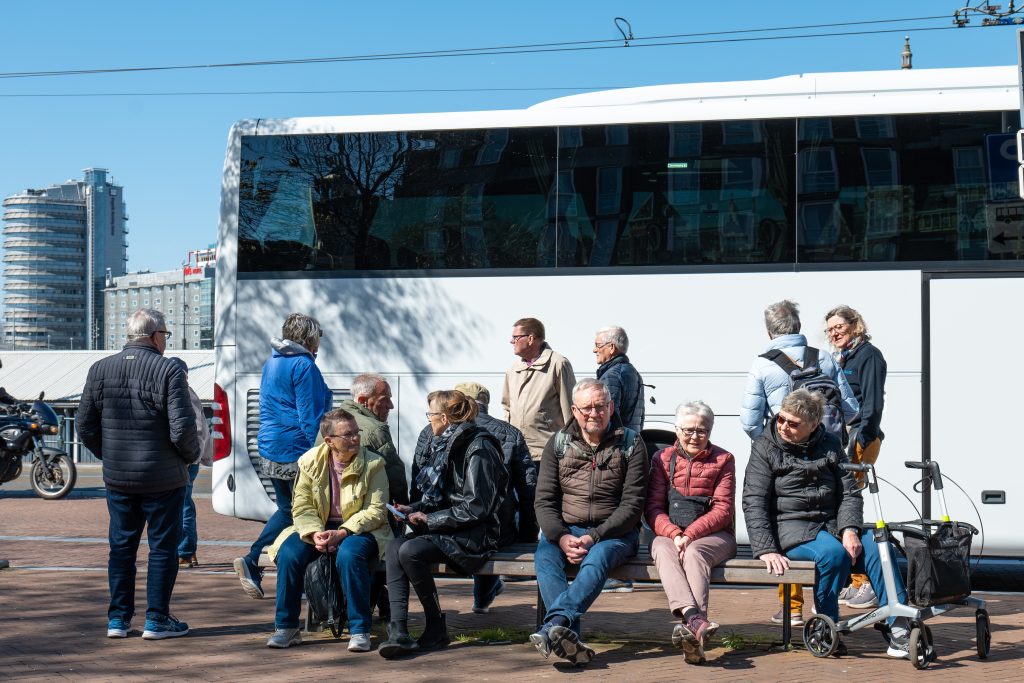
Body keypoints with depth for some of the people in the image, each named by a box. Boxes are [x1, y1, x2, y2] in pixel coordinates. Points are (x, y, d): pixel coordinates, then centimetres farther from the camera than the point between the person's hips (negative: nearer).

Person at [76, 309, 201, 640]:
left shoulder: (100, 370, 2)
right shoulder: (168, 371, -13)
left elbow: (84, 425, 5)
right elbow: (182, 429, -18)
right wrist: (191, 456, 1)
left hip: (117, 477, 4)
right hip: (163, 478, -4)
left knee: (121, 547, 14)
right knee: (163, 548, 6)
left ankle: (118, 619, 17)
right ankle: (157, 620, 10)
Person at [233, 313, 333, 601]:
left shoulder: (271, 363, 16)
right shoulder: (304, 365, -12)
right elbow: (310, 415, -16)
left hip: (269, 448, 9)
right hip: (297, 450, -9)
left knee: (286, 508, 17)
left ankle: (252, 560, 4)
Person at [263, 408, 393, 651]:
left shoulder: (373, 464, -8)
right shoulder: (310, 461, 0)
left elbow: (376, 510, -13)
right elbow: (301, 506, -1)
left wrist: (341, 533, -24)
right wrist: (315, 533, -21)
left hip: (359, 530, -3)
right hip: (318, 528, 3)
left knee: (349, 554, -36)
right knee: (288, 553, -24)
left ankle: (359, 631, -25)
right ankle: (286, 628, -10)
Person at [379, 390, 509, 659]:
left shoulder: (478, 449, -13)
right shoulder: (445, 445, 15)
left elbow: (476, 508, -18)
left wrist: (430, 520, -14)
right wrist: (413, 509, 6)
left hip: (477, 535, -8)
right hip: (448, 528, 8)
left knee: (410, 551, -28)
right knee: (394, 547, -18)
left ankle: (437, 627, -13)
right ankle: (398, 631, -28)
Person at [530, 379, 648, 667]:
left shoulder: (630, 444, 1)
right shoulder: (558, 443, 8)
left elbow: (632, 505, -6)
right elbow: (544, 500, 3)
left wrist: (594, 536, -19)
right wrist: (561, 537, -17)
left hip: (614, 532, -2)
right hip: (565, 528, 2)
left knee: (598, 557, -35)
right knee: (544, 555, -29)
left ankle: (555, 624, -49)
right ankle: (572, 639, -42)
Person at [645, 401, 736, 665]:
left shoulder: (722, 460, 9)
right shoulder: (662, 459, 13)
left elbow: (723, 510, -2)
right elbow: (653, 509, 4)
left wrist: (690, 535, -17)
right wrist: (674, 534, -17)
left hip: (712, 536, -1)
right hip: (670, 534, 1)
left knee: (694, 553, -35)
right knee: (663, 550, -34)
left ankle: (689, 627, -54)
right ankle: (695, 619, -57)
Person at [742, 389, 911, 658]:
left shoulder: (830, 445, 10)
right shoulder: (765, 449, 0)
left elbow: (850, 492, 6)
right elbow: (754, 503, -7)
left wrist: (850, 530, -13)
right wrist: (766, 549, -20)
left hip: (832, 523, 4)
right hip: (790, 528, -4)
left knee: (875, 546, -24)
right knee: (833, 553, -33)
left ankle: (899, 629, -26)